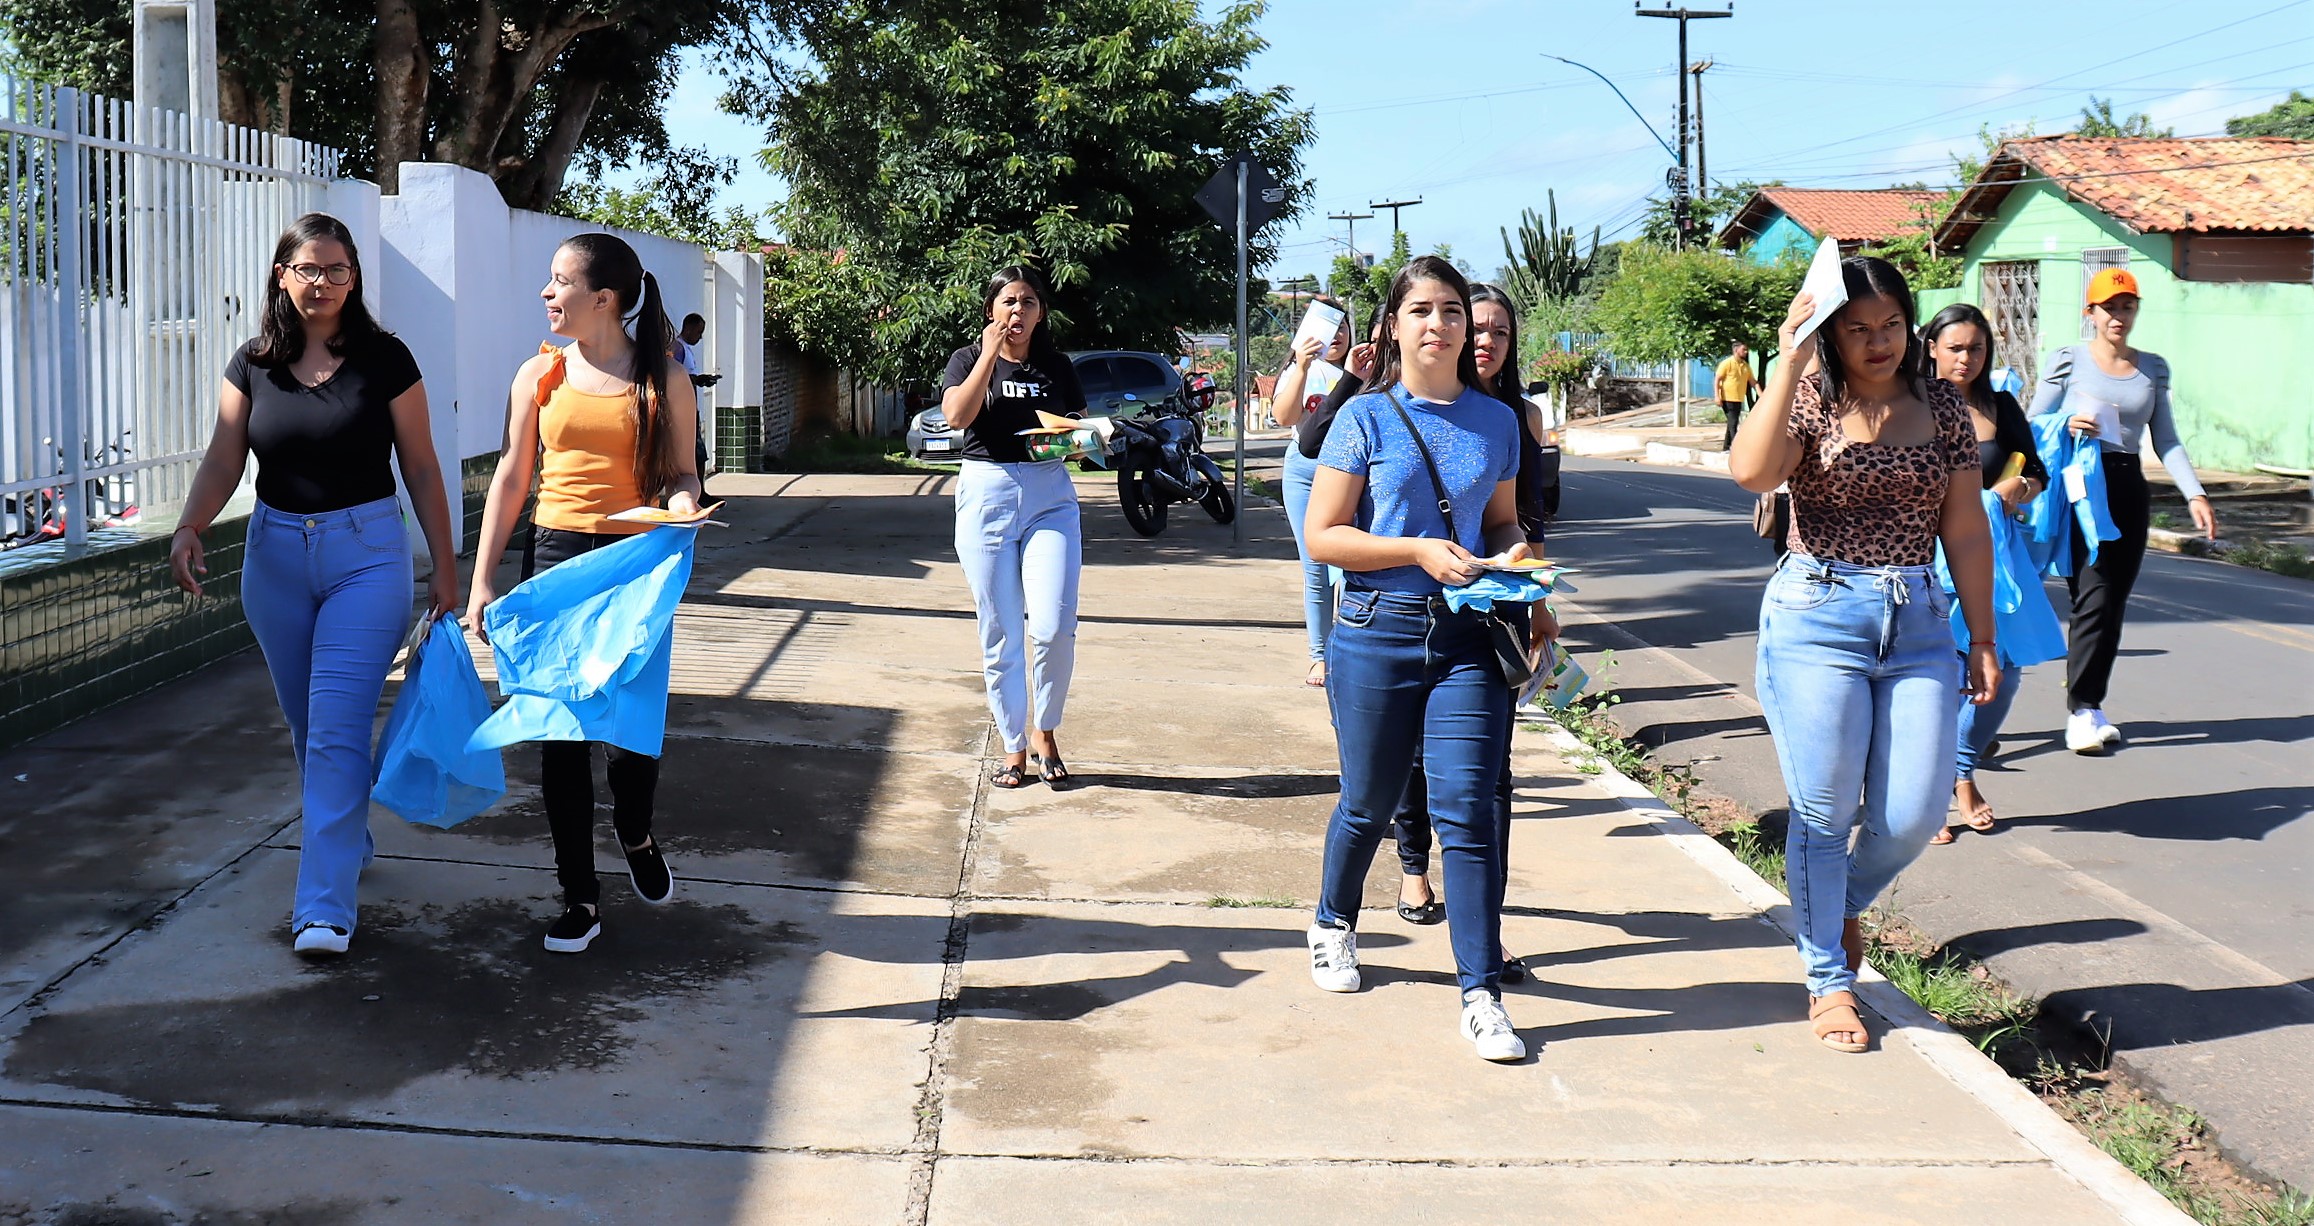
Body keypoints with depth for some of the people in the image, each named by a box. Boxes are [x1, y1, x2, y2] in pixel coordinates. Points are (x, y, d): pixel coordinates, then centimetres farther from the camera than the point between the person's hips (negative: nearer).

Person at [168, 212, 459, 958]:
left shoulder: (384, 359, -4)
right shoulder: (253, 364, 5)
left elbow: (420, 468, -1)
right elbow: (224, 458, 1)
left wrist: (444, 567, -1)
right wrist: (189, 528, -17)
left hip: (366, 553, -4)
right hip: (276, 553, 4)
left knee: (338, 729, -11)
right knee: (306, 726, 14)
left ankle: (325, 905, -11)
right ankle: (350, 841, 37)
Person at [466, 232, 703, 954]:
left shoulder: (663, 379, 1)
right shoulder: (541, 375, 6)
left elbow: (682, 472, 7)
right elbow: (511, 481, 7)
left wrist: (681, 502, -18)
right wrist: (481, 581, 1)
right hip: (555, 554, 2)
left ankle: (637, 838, 34)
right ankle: (580, 898, 11)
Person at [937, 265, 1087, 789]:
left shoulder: (1057, 366, 12)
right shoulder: (968, 359, 7)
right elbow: (957, 415, -12)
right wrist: (990, 353, -11)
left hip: (1050, 496, 1)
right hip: (986, 495, -1)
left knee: (1053, 627, -13)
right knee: (1000, 635, 2)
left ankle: (1045, 732, 9)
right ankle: (1013, 746, 14)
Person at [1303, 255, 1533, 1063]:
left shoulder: (1496, 422, 8)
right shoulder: (1366, 418, -2)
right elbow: (1322, 537, -5)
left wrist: (1513, 556, -2)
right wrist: (1421, 550, -14)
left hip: (1468, 637, 2)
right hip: (1377, 632, -1)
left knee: (1466, 810, -6)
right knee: (1369, 804, 13)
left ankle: (1482, 996, -2)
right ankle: (1333, 925, 41)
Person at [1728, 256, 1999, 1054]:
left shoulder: (1941, 409, 7)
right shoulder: (1808, 404, -2)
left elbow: (1966, 531, 9)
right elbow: (1751, 472, -24)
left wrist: (1982, 638, 9)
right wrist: (1788, 360, -23)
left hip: (1918, 623, 3)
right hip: (1816, 619, -3)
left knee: (1914, 814, -1)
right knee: (1824, 810, 2)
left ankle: (1843, 905, 32)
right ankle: (1828, 982, 18)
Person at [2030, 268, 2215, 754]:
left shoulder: (2153, 368, 13)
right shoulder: (2069, 360, 2)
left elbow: (2166, 440, 13)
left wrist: (2194, 494, 2)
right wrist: (2067, 427, -19)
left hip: (2129, 489, 4)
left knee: (2115, 602, 3)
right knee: (2095, 598, -13)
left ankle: (2088, 703, 10)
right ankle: (2082, 710, -8)